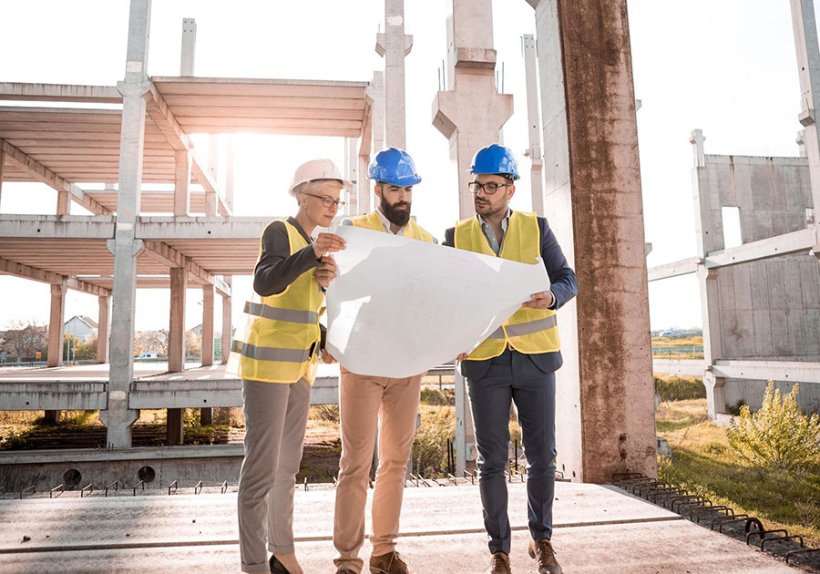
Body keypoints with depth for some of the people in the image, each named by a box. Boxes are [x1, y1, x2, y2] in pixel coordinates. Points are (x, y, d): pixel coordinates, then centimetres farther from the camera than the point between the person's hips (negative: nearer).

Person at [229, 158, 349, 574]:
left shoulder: (312, 243, 15)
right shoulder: (280, 232, -9)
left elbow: (311, 304, 13)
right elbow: (265, 283, -26)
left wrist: (325, 282, -7)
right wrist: (312, 254, -38)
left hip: (299, 364, 8)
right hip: (267, 362, -8)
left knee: (288, 463, 13)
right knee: (262, 466, -6)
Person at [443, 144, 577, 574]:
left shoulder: (536, 227, 3)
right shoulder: (457, 236, 4)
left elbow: (568, 280, -1)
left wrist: (550, 297, -23)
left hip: (535, 356, 0)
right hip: (484, 360, 0)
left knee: (542, 455, 8)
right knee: (492, 459, 4)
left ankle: (542, 540, 30)